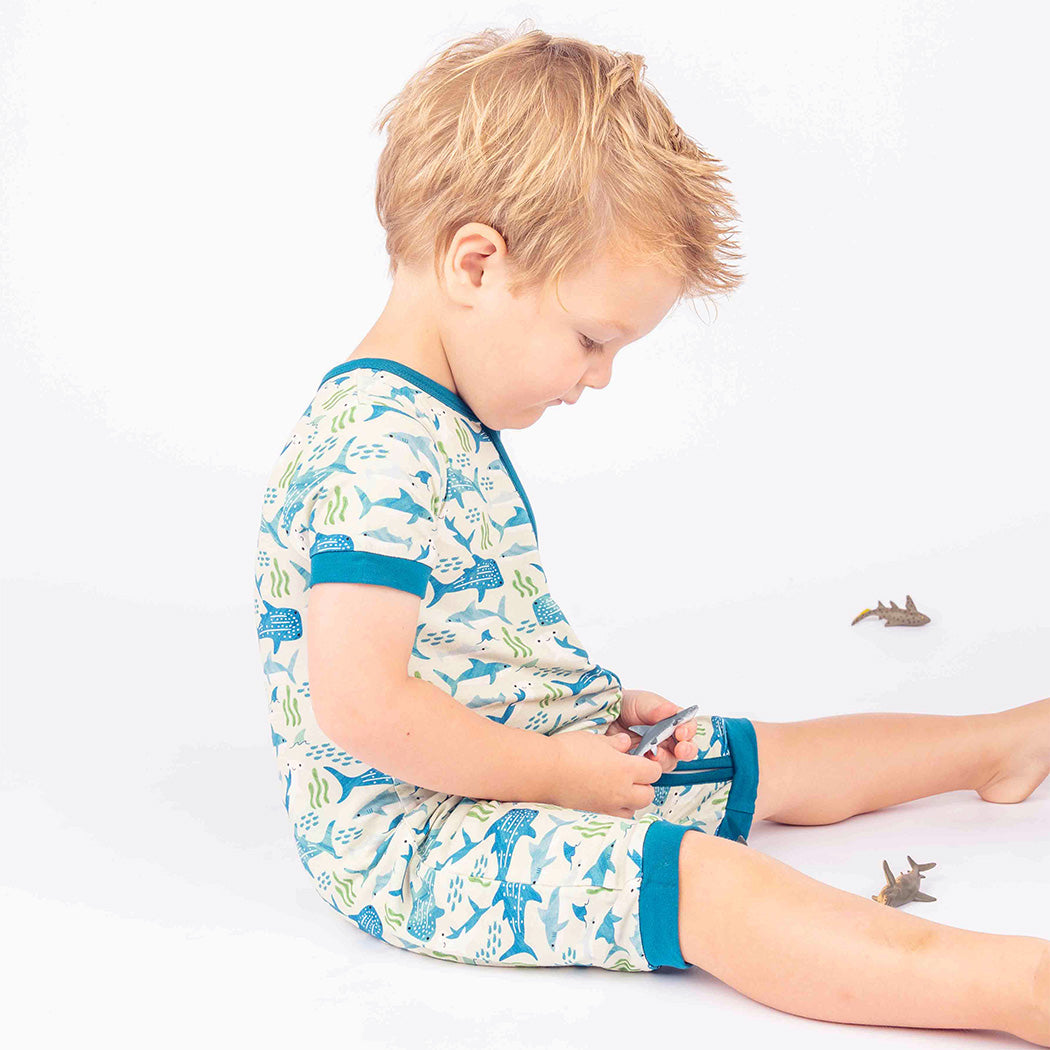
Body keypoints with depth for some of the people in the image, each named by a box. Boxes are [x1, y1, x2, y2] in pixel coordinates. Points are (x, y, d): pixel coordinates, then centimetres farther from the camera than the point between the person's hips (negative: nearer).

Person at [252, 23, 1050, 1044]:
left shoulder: (445, 423, 9)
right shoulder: (377, 451, -27)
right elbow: (362, 707, -32)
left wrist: (598, 707, 7)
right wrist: (552, 773, -21)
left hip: (538, 756, 10)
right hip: (406, 834, -10)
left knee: (773, 759, 15)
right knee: (701, 879, -26)